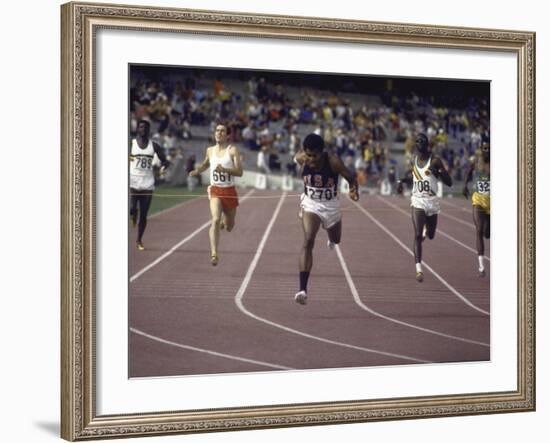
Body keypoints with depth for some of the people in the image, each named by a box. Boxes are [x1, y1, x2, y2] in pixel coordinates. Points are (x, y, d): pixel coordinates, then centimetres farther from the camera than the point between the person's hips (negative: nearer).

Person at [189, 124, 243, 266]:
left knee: (229, 227, 14)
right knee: (215, 220, -23)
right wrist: (197, 171, 8)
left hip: (230, 191, -1)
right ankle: (214, 254, -27)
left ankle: (225, 222, 54)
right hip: (215, 191, 1)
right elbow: (205, 164, 27)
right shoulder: (210, 150, 5)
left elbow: (239, 172, -16)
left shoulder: (232, 150, -7)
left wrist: (224, 169, -31)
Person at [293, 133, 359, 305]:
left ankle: (331, 238, 69)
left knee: (336, 240, 25)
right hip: (310, 204, -1)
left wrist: (354, 190, -39)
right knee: (308, 241, -22)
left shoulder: (333, 161, -26)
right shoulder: (301, 158, -19)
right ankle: (303, 289, -28)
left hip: (331, 205, 1)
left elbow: (350, 177, -17)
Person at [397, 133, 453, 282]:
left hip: (432, 202, 0)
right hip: (418, 202, 0)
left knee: (430, 236, 15)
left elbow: (449, 183, -7)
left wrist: (438, 171, -24)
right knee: (417, 235, -16)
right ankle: (419, 269, -20)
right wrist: (402, 180, 6)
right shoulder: (413, 161, 5)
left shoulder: (435, 161, -6)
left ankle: (426, 230, 54)